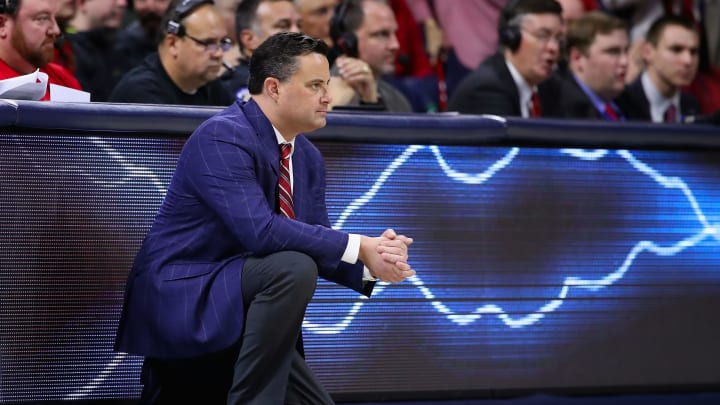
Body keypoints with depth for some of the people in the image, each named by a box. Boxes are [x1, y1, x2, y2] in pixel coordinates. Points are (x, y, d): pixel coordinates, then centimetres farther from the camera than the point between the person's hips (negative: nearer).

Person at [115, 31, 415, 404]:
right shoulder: (222, 136, -18)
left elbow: (320, 247, 8)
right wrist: (358, 247, -26)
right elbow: (259, 230, -31)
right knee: (293, 268, -31)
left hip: (232, 308, 9)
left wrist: (372, 260, -14)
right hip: (179, 295, -9)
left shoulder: (307, 158, 9)